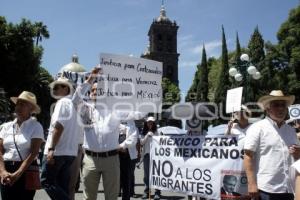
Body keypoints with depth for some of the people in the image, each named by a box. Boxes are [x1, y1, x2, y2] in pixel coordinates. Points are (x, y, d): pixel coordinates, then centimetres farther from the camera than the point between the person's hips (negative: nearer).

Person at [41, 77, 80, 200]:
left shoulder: (62, 102, -8)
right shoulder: (74, 103, 17)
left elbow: (58, 126, -18)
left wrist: (51, 148, -19)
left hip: (58, 151, -8)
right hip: (70, 151, 8)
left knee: (47, 181, 0)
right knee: (62, 186, 11)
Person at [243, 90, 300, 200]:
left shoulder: (291, 130, 14)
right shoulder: (257, 128, -6)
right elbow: (248, 157, -10)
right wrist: (252, 184, -16)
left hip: (288, 190, 6)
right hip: (265, 189, -6)